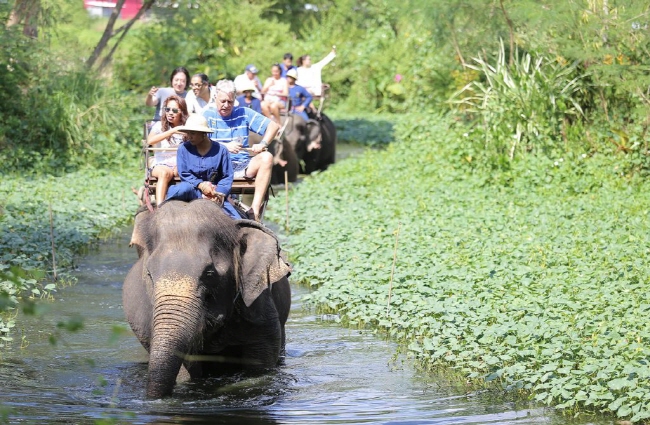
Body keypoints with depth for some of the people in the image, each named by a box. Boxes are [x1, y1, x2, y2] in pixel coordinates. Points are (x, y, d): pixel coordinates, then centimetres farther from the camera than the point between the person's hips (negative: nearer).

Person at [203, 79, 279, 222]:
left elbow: (273, 126, 9)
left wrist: (263, 144, -10)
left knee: (266, 157, -26)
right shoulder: (208, 115, 9)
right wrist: (225, 146, -19)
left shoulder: (244, 113, 13)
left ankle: (255, 209, -33)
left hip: (243, 165, 2)